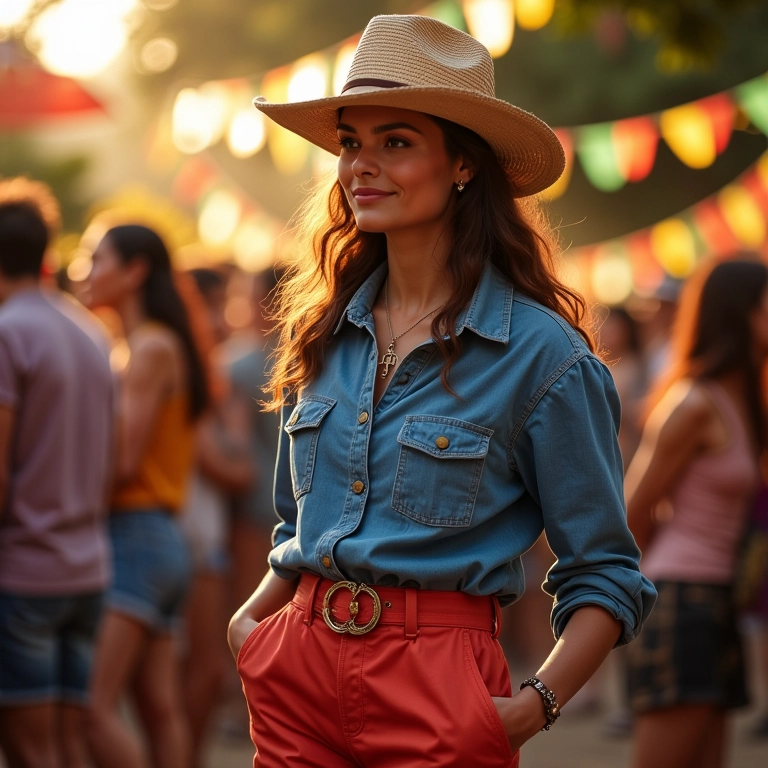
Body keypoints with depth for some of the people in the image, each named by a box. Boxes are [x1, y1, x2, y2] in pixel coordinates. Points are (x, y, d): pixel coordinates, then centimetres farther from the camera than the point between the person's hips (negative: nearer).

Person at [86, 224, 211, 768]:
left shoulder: (152, 347, -10)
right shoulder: (167, 346, 18)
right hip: (164, 537, 10)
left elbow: (123, 461, -15)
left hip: (135, 534, -10)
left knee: (96, 707, -15)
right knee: (160, 706, 7)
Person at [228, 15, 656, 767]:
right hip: (301, 665, 5)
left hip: (433, 681, -5)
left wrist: (535, 704, -18)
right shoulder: (325, 332, 7)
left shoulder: (542, 355, -9)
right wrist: (249, 622, 4)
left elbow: (604, 576, -5)